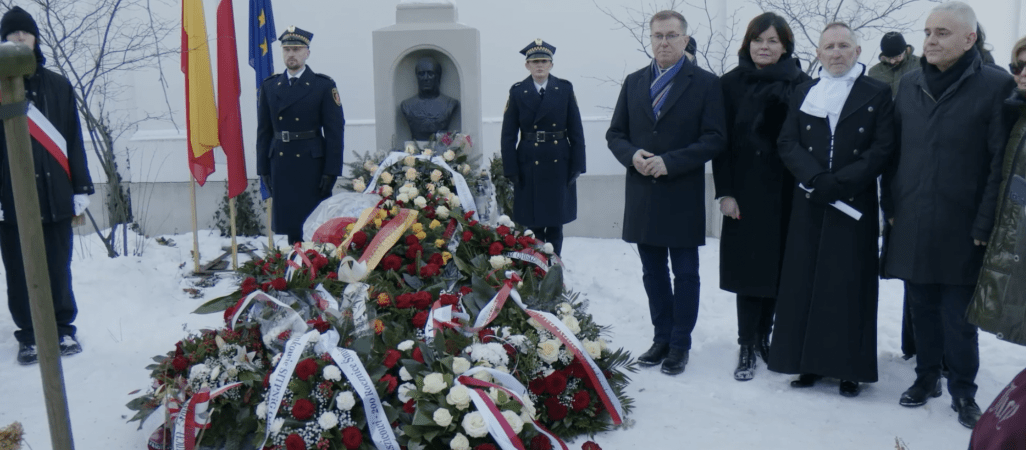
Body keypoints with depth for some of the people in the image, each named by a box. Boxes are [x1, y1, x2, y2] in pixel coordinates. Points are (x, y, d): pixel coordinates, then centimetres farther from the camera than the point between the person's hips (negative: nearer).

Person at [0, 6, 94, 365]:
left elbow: (74, 140, 8)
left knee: (58, 269, 7)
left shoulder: (58, 85, 8)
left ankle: (64, 329, 20)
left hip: (55, 194, 1)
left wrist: (80, 188, 3)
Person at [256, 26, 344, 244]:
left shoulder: (324, 85, -1)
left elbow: (335, 131, -4)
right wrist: (263, 169, 6)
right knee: (290, 226, 8)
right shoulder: (269, 86, 10)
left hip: (312, 165, -3)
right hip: (281, 165, 3)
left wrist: (331, 171, -10)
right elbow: (264, 130, 11)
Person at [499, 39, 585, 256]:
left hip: (559, 165, 1)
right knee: (533, 224, 5)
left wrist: (577, 165, -4)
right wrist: (511, 170, -6)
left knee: (556, 223, 7)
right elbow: (508, 135, 0)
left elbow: (576, 130, 2)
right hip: (529, 167, 0)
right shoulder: (517, 92, 2)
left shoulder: (565, 89, 3)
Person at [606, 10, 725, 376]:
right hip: (642, 196, 4)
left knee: (685, 273, 6)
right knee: (653, 273, 13)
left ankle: (680, 345, 17)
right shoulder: (634, 82, 10)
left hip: (682, 197, -4)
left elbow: (714, 139, -9)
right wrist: (632, 155, -11)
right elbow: (615, 133, 10)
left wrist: (670, 162, -19)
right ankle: (662, 338, 26)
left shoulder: (705, 83, -3)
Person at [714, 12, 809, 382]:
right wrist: (725, 192, -6)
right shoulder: (731, 83, 2)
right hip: (745, 192, 0)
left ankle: (763, 337, 22)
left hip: (785, 192, 1)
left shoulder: (799, 84, 1)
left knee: (778, 267, 7)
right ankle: (747, 348, 8)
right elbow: (722, 140, 0)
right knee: (748, 268, 1)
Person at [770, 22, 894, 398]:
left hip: (857, 205, -2)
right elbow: (787, 143, 3)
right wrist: (816, 179, -13)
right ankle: (809, 360, 12)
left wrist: (839, 183, -16)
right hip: (809, 205, 3)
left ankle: (850, 366, 7)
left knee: (851, 285, -1)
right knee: (805, 281, 3)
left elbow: (883, 149, -5)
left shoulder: (878, 94, 3)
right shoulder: (804, 93, 11)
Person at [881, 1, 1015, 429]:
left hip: (960, 231, -4)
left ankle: (963, 391, 20)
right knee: (923, 309, 13)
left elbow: (1001, 161, -9)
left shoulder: (996, 85, -7)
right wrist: (891, 207, 7)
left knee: (958, 317, 4)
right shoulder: (909, 85, 8)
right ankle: (926, 378, 29)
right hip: (912, 226, 4)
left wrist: (984, 225, -11)